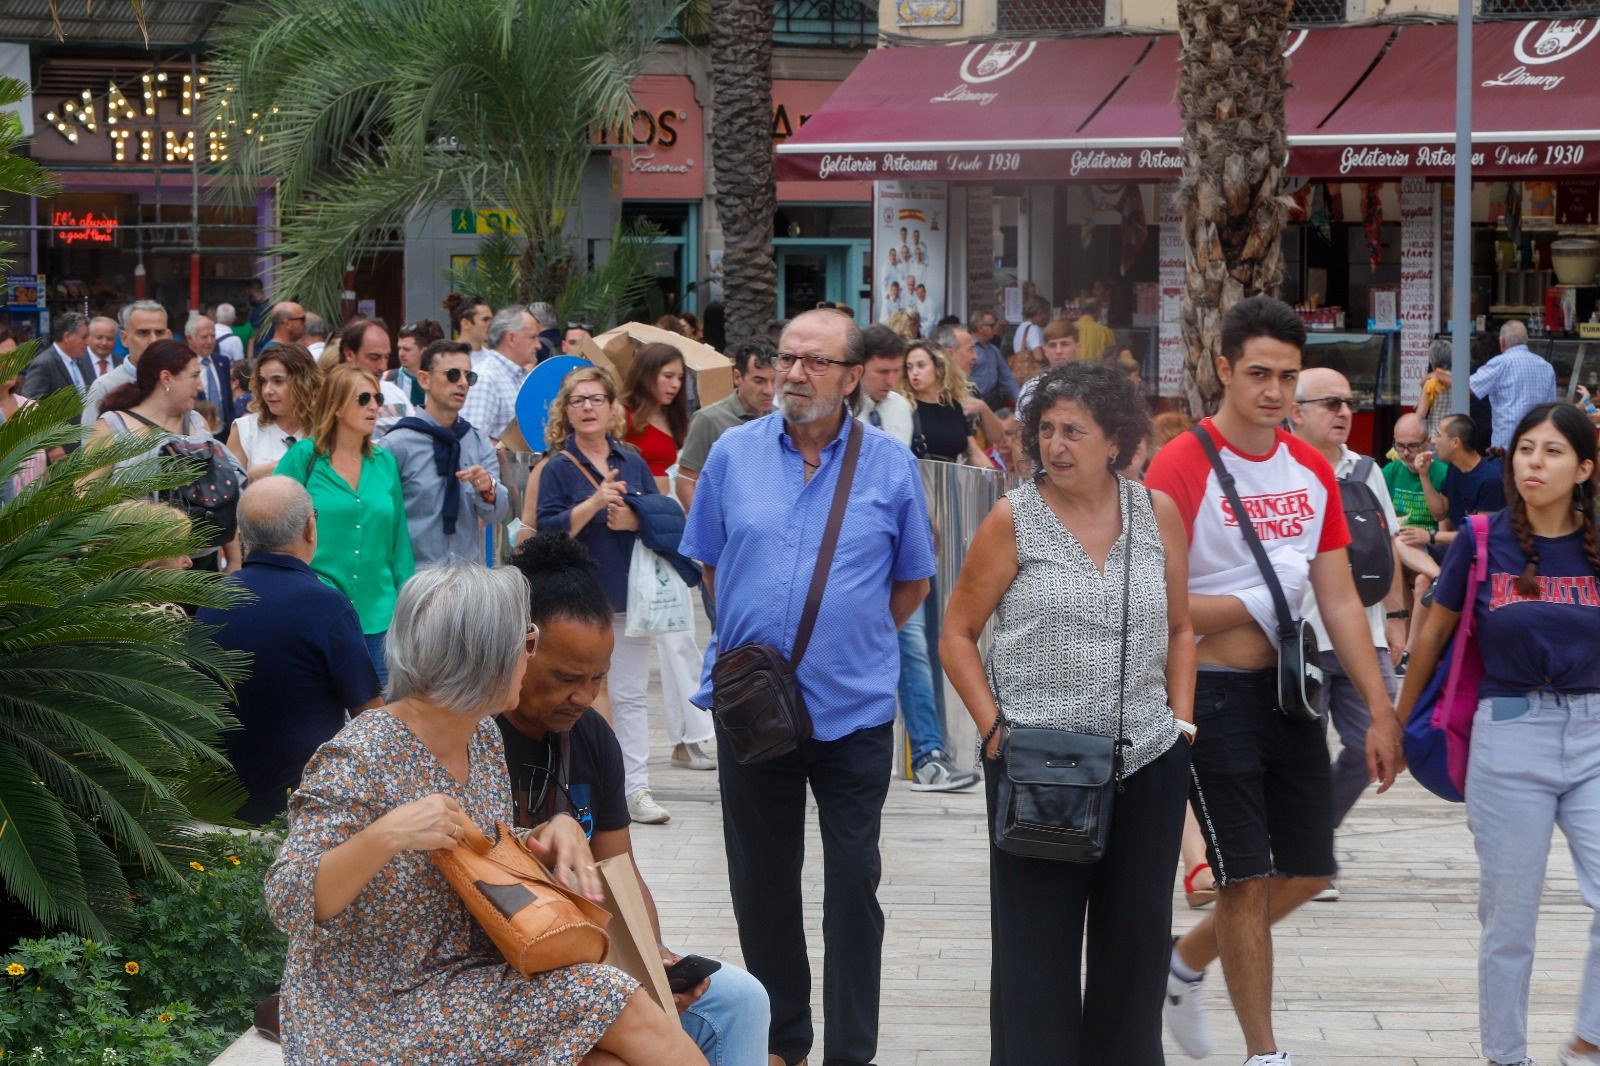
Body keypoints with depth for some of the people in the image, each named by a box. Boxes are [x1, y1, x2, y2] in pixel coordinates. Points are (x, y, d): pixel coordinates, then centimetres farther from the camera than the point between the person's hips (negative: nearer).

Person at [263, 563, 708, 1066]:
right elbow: (288, 905, -22)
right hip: (376, 1018, -7)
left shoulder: (483, 737, 5)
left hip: (464, 976, 7)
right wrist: (387, 835, -36)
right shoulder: (359, 760, -19)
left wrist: (555, 834, -3)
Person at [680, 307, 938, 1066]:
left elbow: (912, 582, 8)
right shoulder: (733, 454, 1)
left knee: (854, 885, 1)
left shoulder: (891, 467, -2)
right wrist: (751, 640, 5)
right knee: (761, 882, 10)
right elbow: (710, 564, 12)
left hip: (854, 709, -2)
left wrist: (856, 641, 5)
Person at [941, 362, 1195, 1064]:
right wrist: (994, 727, -9)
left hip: (1148, 766, 3)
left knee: (1136, 940, 10)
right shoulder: (1013, 519, -3)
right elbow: (957, 635, 1)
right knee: (1035, 946, 2)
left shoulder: (1158, 513, 5)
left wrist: (1181, 719, 5)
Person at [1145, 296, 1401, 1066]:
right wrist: (1261, 605, -10)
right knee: (1246, 878, -2)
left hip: (1289, 690, 7)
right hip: (1214, 693, -6)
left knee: (1307, 871, 11)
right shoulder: (1181, 468, -14)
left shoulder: (1312, 470, 7)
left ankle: (1187, 961, 33)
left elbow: (1340, 601, 8)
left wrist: (1382, 711, 4)